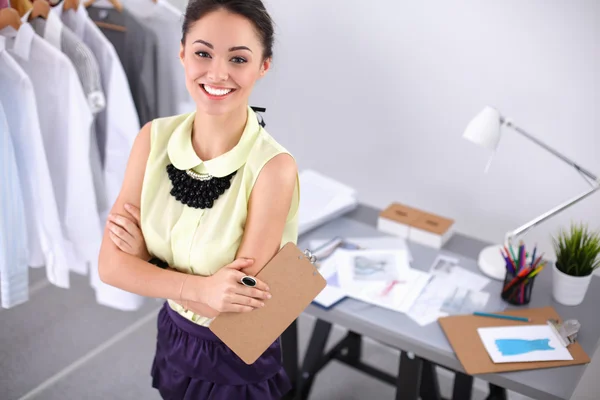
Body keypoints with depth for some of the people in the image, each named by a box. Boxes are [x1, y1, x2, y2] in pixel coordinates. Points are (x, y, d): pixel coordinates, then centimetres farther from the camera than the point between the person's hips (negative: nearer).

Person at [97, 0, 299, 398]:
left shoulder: (274, 167, -28)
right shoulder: (154, 138, -13)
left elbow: (239, 305, -25)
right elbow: (111, 265, -14)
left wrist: (143, 255, -18)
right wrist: (197, 288, -30)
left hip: (237, 357, -4)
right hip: (172, 336, 4)